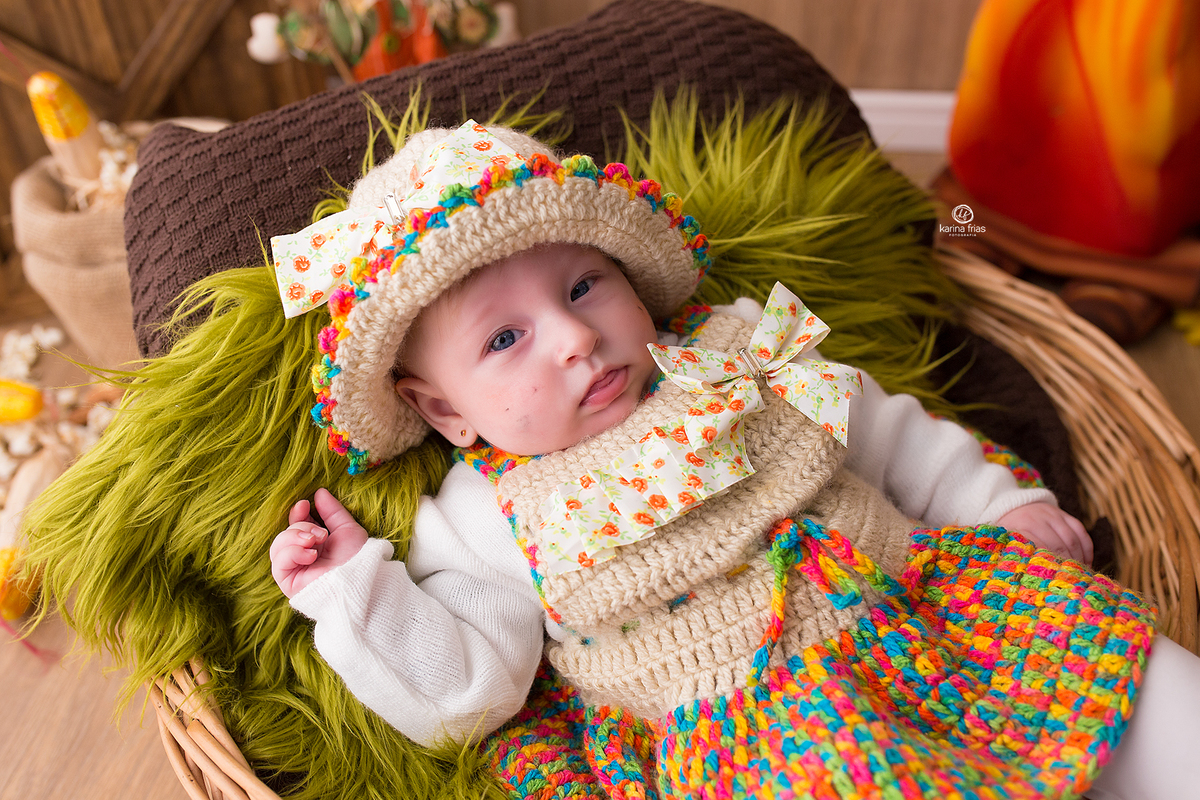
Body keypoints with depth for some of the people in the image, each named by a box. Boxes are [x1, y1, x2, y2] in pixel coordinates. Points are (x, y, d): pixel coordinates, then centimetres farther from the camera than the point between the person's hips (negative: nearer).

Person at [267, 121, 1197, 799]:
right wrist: (355, 588, -9)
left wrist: (1000, 500, 13)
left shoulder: (732, 355, 8)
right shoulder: (484, 520, 1)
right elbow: (462, 692, 0)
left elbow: (881, 431, 17)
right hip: (751, 716, -3)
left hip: (914, 598, 4)